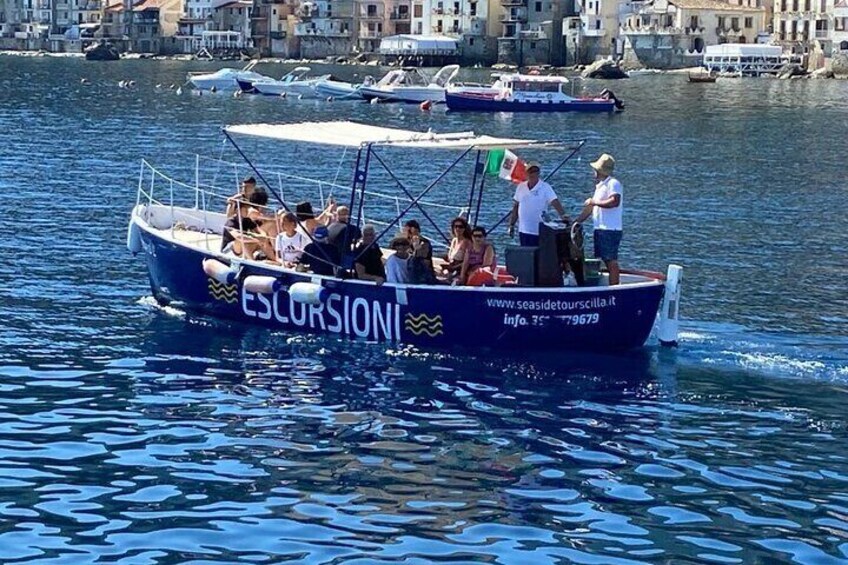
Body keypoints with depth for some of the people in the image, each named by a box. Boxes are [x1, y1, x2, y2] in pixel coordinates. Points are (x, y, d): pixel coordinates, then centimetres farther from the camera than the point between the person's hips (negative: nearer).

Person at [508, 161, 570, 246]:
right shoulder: (521, 187, 8)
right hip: (523, 230, 5)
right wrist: (511, 225, 13)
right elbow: (515, 207, 14)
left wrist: (563, 215, -34)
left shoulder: (545, 187, -7)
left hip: (538, 232, -5)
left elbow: (555, 202, -18)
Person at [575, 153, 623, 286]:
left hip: (610, 230, -10)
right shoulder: (600, 186, 21)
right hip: (600, 230, 10)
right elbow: (589, 208, 24)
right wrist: (575, 222, 20)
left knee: (611, 261, -9)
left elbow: (615, 201, -26)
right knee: (606, 260, 10)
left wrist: (594, 202, -17)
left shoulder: (613, 184, -9)